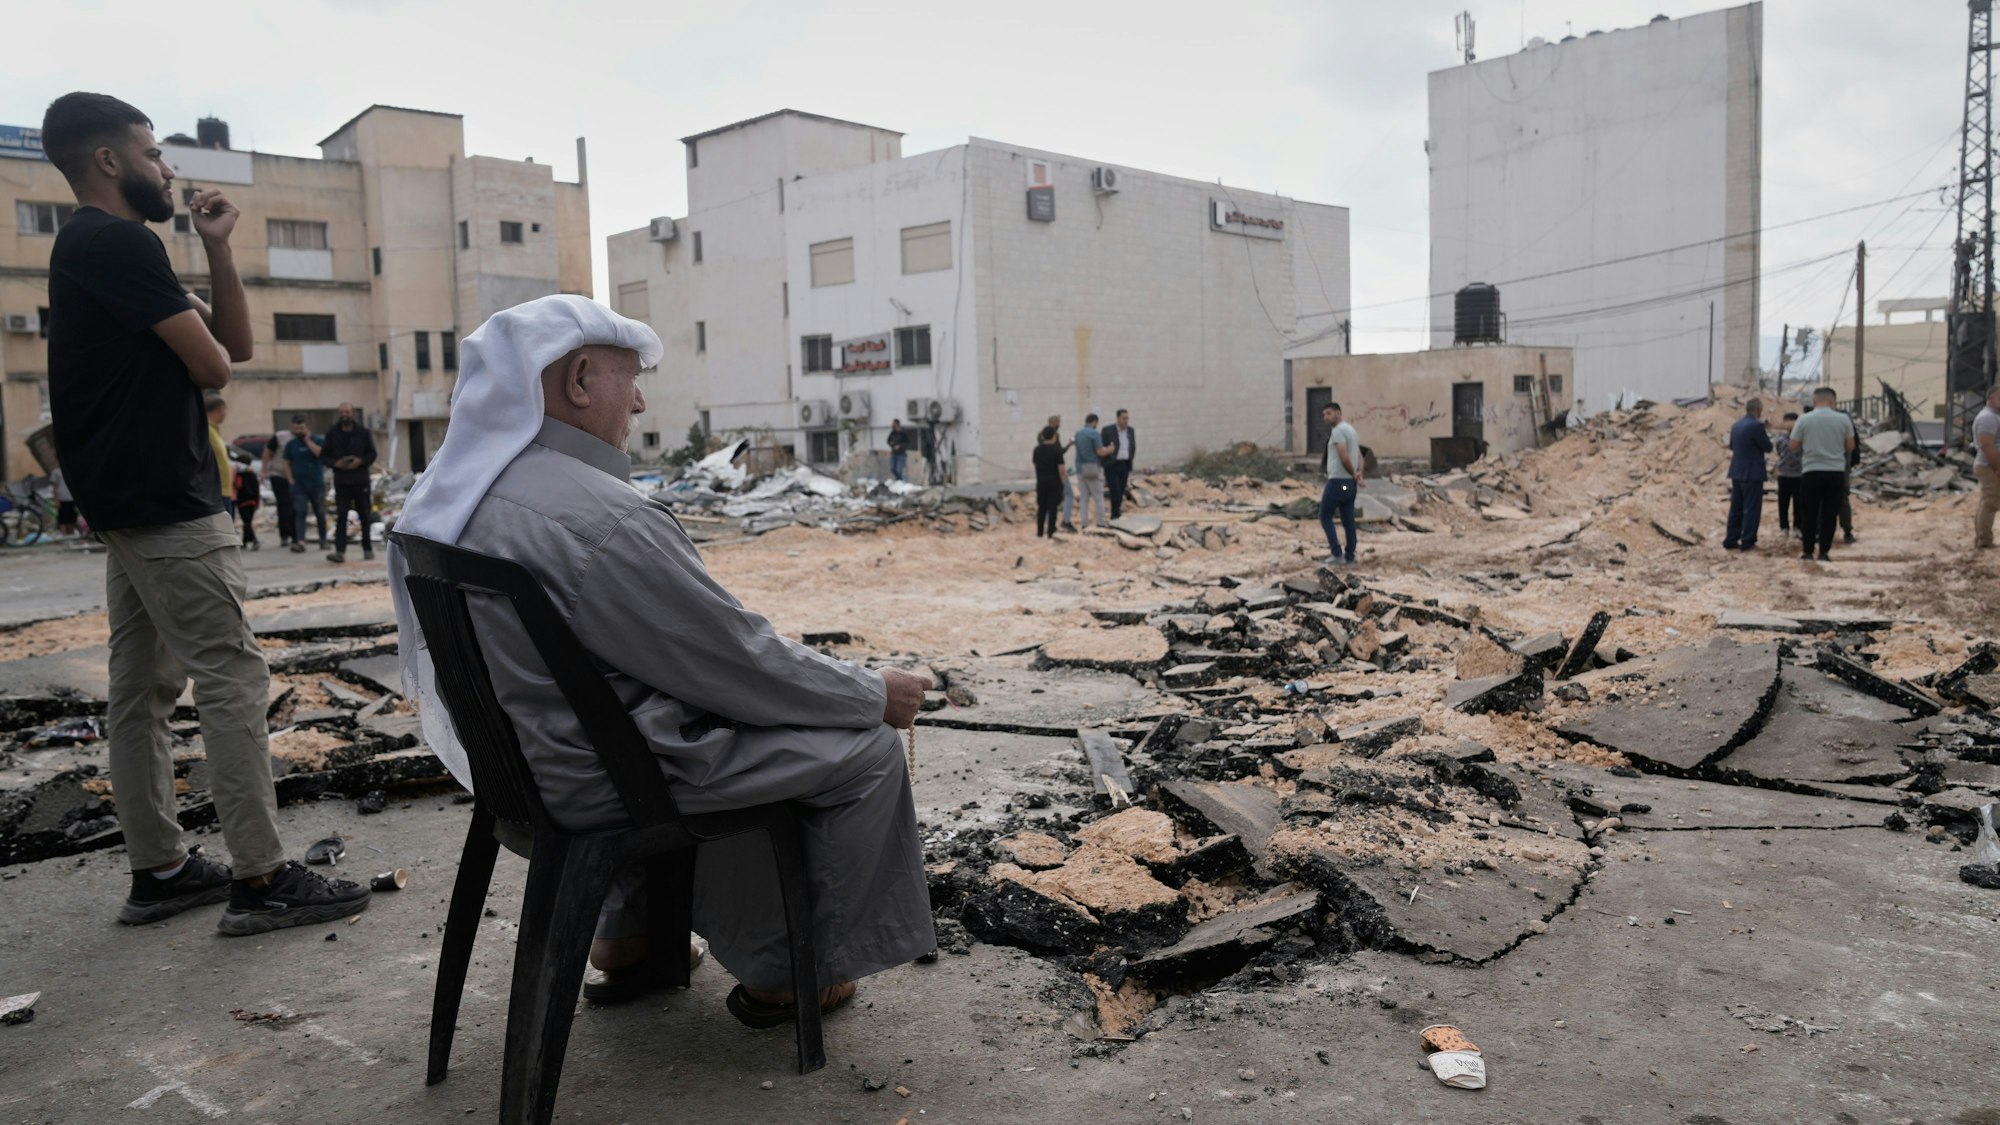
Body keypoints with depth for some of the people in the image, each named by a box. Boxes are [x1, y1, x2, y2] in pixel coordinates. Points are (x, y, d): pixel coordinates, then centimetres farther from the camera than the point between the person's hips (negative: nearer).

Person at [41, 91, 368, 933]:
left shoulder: (90, 248, 21)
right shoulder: (120, 242, -11)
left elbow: (239, 344, 16)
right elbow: (213, 365, -15)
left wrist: (218, 249, 7)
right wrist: (199, 340, 7)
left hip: (126, 504, 11)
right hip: (167, 504, -11)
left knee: (143, 687, 10)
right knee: (233, 679, -10)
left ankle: (159, 869, 17)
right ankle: (261, 879, -9)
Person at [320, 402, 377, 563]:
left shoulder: (363, 432, 4)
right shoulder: (332, 434, 6)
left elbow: (372, 454, 6)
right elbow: (323, 456, 7)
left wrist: (361, 461, -14)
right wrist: (335, 463, -12)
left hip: (361, 481, 0)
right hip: (341, 482, 0)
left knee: (365, 516, 7)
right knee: (340, 517, -9)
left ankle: (368, 550, 19)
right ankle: (340, 552, -14)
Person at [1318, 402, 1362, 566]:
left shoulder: (1338, 431, -13)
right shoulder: (1351, 430, 18)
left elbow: (1344, 457, -22)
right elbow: (1359, 456, 15)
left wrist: (1354, 475, -8)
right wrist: (1358, 474, -2)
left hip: (1337, 481, -9)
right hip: (1350, 483, 9)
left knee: (1325, 516, 2)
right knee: (1348, 520, 10)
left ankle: (1337, 553, -3)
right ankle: (1350, 557, 12)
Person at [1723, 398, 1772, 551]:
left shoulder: (1736, 425, 9)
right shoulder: (1757, 425, -15)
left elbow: (1731, 447, 21)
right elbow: (1768, 448, -8)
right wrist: (1766, 436, 8)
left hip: (1736, 472, 8)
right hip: (1752, 473, -8)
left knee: (1736, 508, 11)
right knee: (1752, 509, -2)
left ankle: (1731, 541, 12)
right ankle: (1747, 542, -1)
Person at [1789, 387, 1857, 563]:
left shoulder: (1804, 420, -4)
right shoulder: (1843, 419, 0)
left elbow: (1794, 447, 1)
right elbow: (1850, 447, 7)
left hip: (1812, 472, -1)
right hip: (1836, 472, 1)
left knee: (1809, 514, 6)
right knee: (1829, 514, 5)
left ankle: (1808, 552, 9)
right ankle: (1824, 552, 5)